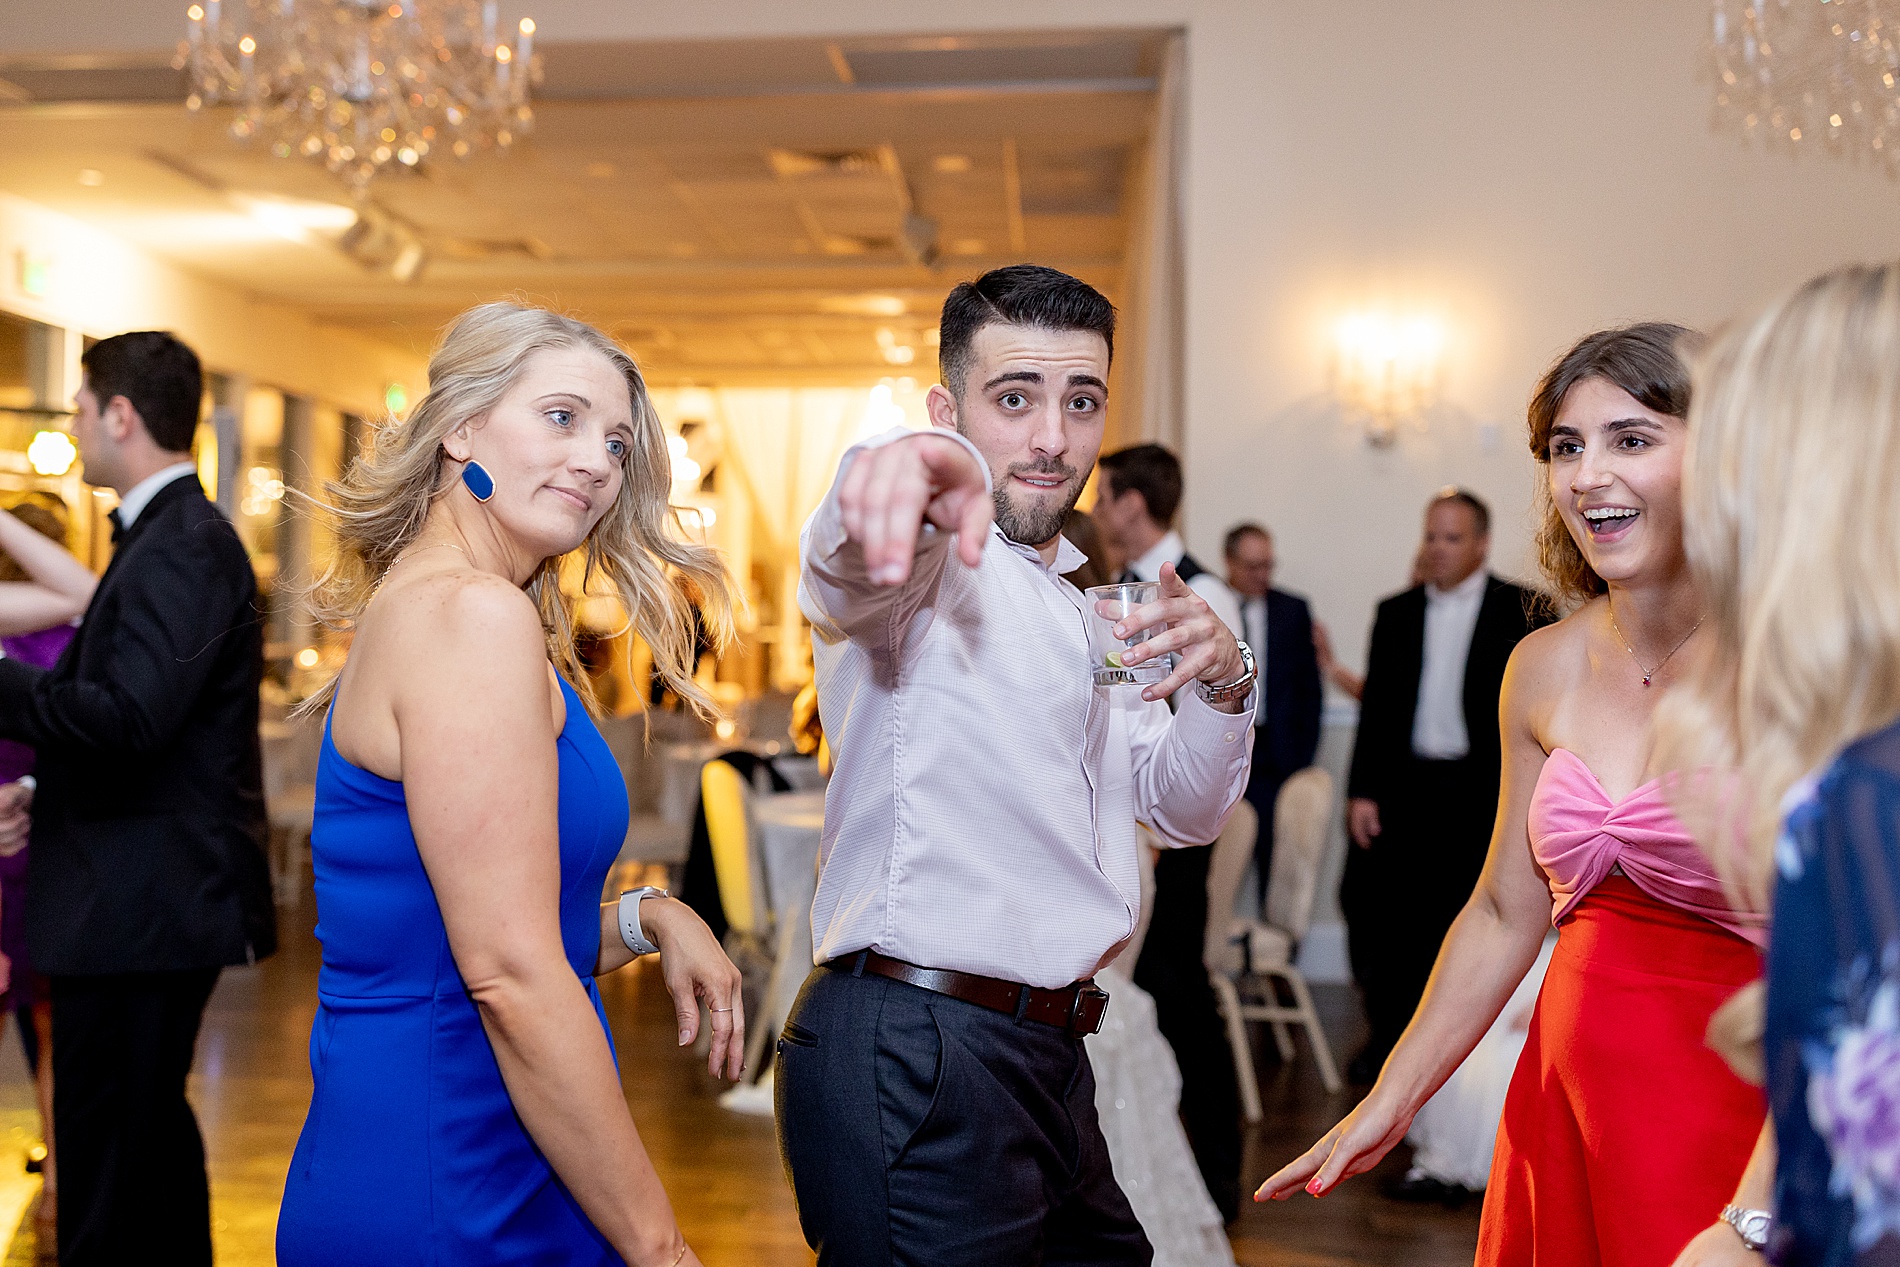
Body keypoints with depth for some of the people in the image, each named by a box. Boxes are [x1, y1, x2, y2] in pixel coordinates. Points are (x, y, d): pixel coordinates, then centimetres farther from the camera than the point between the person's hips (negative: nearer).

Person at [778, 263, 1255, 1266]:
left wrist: (1221, 683, -2)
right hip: (917, 1058, -9)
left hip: (1046, 1057, 9)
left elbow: (1184, 810, 19)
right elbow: (856, 549, -35)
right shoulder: (927, 560, -9)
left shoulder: (1075, 605, 19)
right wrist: (915, 471, -59)